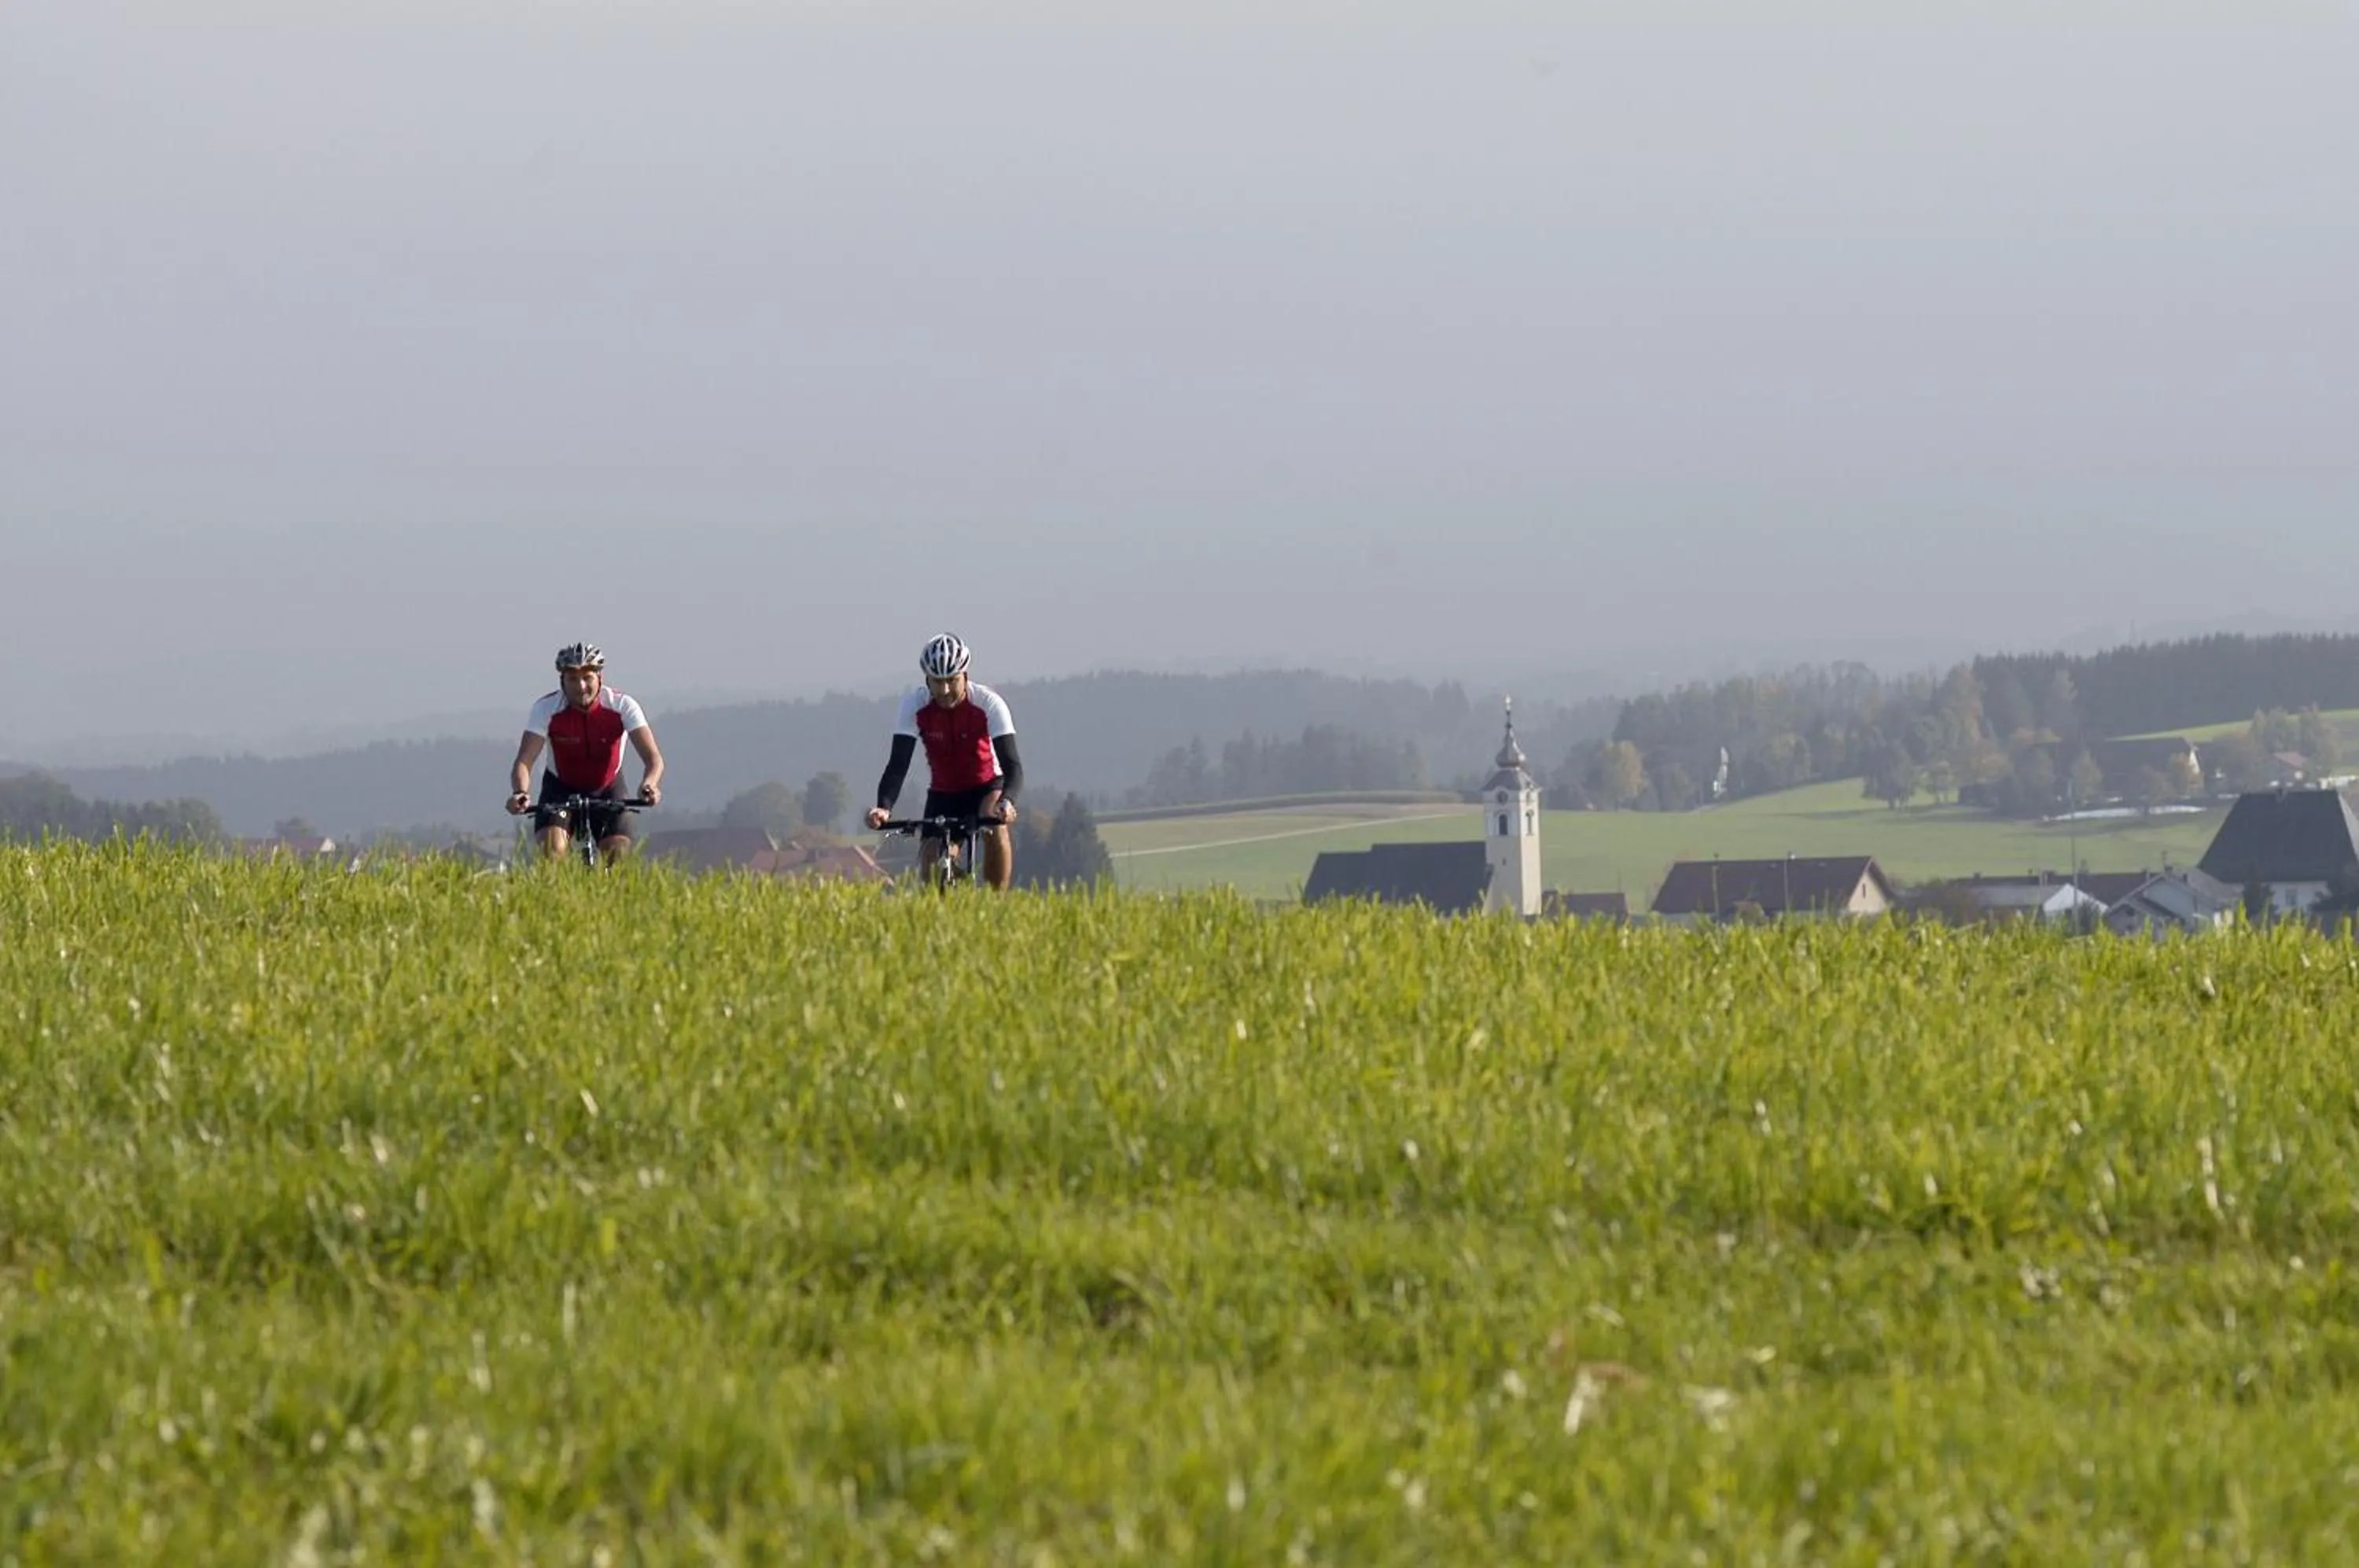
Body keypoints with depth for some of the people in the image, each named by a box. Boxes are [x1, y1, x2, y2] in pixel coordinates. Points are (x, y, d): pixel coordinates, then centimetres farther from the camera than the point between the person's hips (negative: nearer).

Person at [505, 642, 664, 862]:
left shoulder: (622, 706, -23)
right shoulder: (546, 709, -23)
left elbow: (653, 758, -29)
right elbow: (523, 761, -28)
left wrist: (649, 785, -52)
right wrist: (520, 792, -51)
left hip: (607, 788, 0)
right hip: (561, 788, 0)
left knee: (617, 855, -15)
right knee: (552, 852, -23)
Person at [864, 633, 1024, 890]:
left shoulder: (989, 703, -26)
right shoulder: (915, 705, -21)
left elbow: (1012, 765, -33)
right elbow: (898, 764, -25)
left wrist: (1007, 801, -55)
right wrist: (884, 807, -44)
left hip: (986, 787, -2)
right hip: (942, 792, 2)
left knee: (996, 826, -34)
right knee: (931, 867, -14)